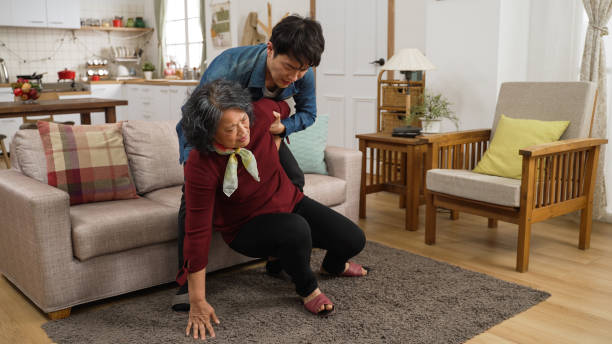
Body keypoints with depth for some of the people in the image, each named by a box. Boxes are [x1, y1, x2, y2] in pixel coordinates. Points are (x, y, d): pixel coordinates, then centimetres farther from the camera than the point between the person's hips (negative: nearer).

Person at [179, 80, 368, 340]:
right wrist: (197, 302, -24)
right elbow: (197, 233, -28)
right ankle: (306, 289, -4)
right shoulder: (201, 168, -32)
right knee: (296, 229, -37)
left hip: (289, 202, 5)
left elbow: (283, 108, 5)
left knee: (354, 240, -3)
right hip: (247, 228, -5)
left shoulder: (261, 114, -23)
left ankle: (333, 265, 36)